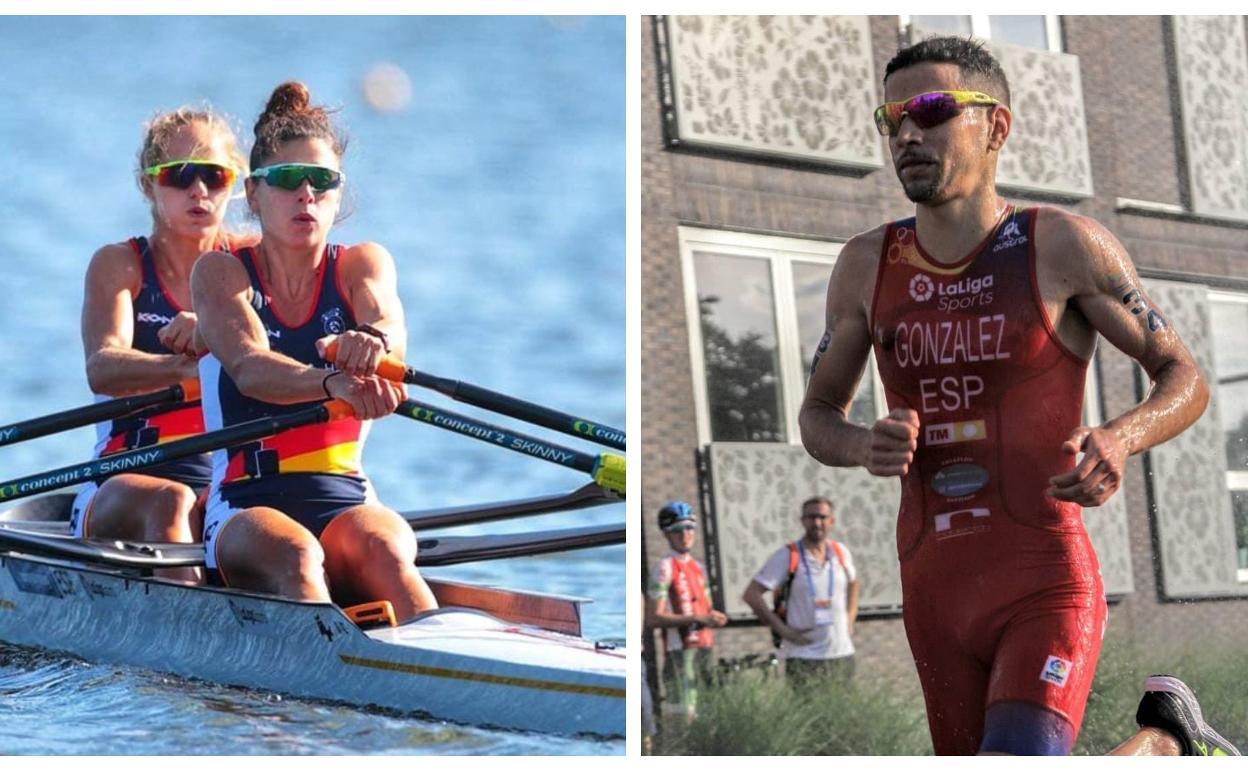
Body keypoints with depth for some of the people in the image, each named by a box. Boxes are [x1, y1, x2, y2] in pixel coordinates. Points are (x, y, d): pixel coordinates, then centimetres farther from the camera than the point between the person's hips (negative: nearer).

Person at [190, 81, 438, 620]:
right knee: (295, 555, -35)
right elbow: (250, 368, -17)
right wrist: (333, 383, -40)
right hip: (246, 506, -1)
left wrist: (372, 341, -41)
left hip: (346, 500, 2)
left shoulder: (362, 264, 11)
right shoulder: (220, 272, 4)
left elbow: (389, 324, -14)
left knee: (383, 546, -33)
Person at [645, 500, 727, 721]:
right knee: (681, 716, -13)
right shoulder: (664, 568, -6)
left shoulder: (698, 567, 18)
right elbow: (653, 618, -14)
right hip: (679, 649, -8)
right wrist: (696, 618, -19)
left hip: (704, 646, 8)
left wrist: (714, 617, 0)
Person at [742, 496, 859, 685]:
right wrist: (783, 630, -12)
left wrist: (849, 620, 15)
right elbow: (751, 594, -9)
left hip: (842, 654, 5)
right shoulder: (787, 556, -6)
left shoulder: (841, 552, 8)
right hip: (803, 657, -5)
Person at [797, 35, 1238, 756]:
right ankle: (1163, 748, 42)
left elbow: (1184, 378, 1)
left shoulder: (1063, 244, -4)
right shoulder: (867, 265, 6)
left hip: (1046, 582, -5)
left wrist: (1120, 439, -21)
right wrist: (866, 446, -9)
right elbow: (818, 415, 15)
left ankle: (1169, 734, 9)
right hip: (933, 589, 5)